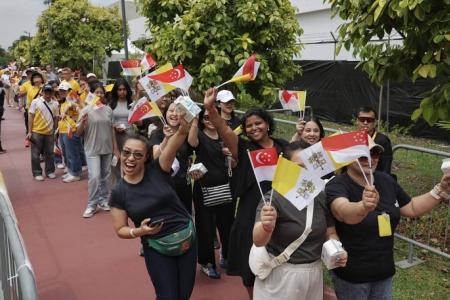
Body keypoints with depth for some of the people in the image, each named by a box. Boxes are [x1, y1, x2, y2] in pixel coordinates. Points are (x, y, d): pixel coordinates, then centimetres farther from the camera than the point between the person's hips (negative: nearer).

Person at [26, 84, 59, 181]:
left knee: (49, 153, 12)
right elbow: (30, 117, -2)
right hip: (37, 132, -2)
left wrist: (55, 131, 9)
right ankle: (37, 173, 15)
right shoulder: (35, 102, -3)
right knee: (36, 154, 5)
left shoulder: (55, 104, 5)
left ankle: (50, 171, 24)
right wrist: (29, 132, -5)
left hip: (49, 133, 2)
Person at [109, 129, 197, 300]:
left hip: (187, 239, 1)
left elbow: (181, 134, -22)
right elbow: (120, 230, -2)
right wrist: (139, 231, -22)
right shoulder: (118, 193, -8)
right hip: (156, 249, -1)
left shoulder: (158, 170, -11)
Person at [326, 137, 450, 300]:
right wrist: (364, 207, -62)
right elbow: (344, 212, -42)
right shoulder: (337, 185, -20)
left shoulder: (386, 180, 0)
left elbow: (412, 208, 12)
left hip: (384, 271, 6)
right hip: (352, 274, -6)